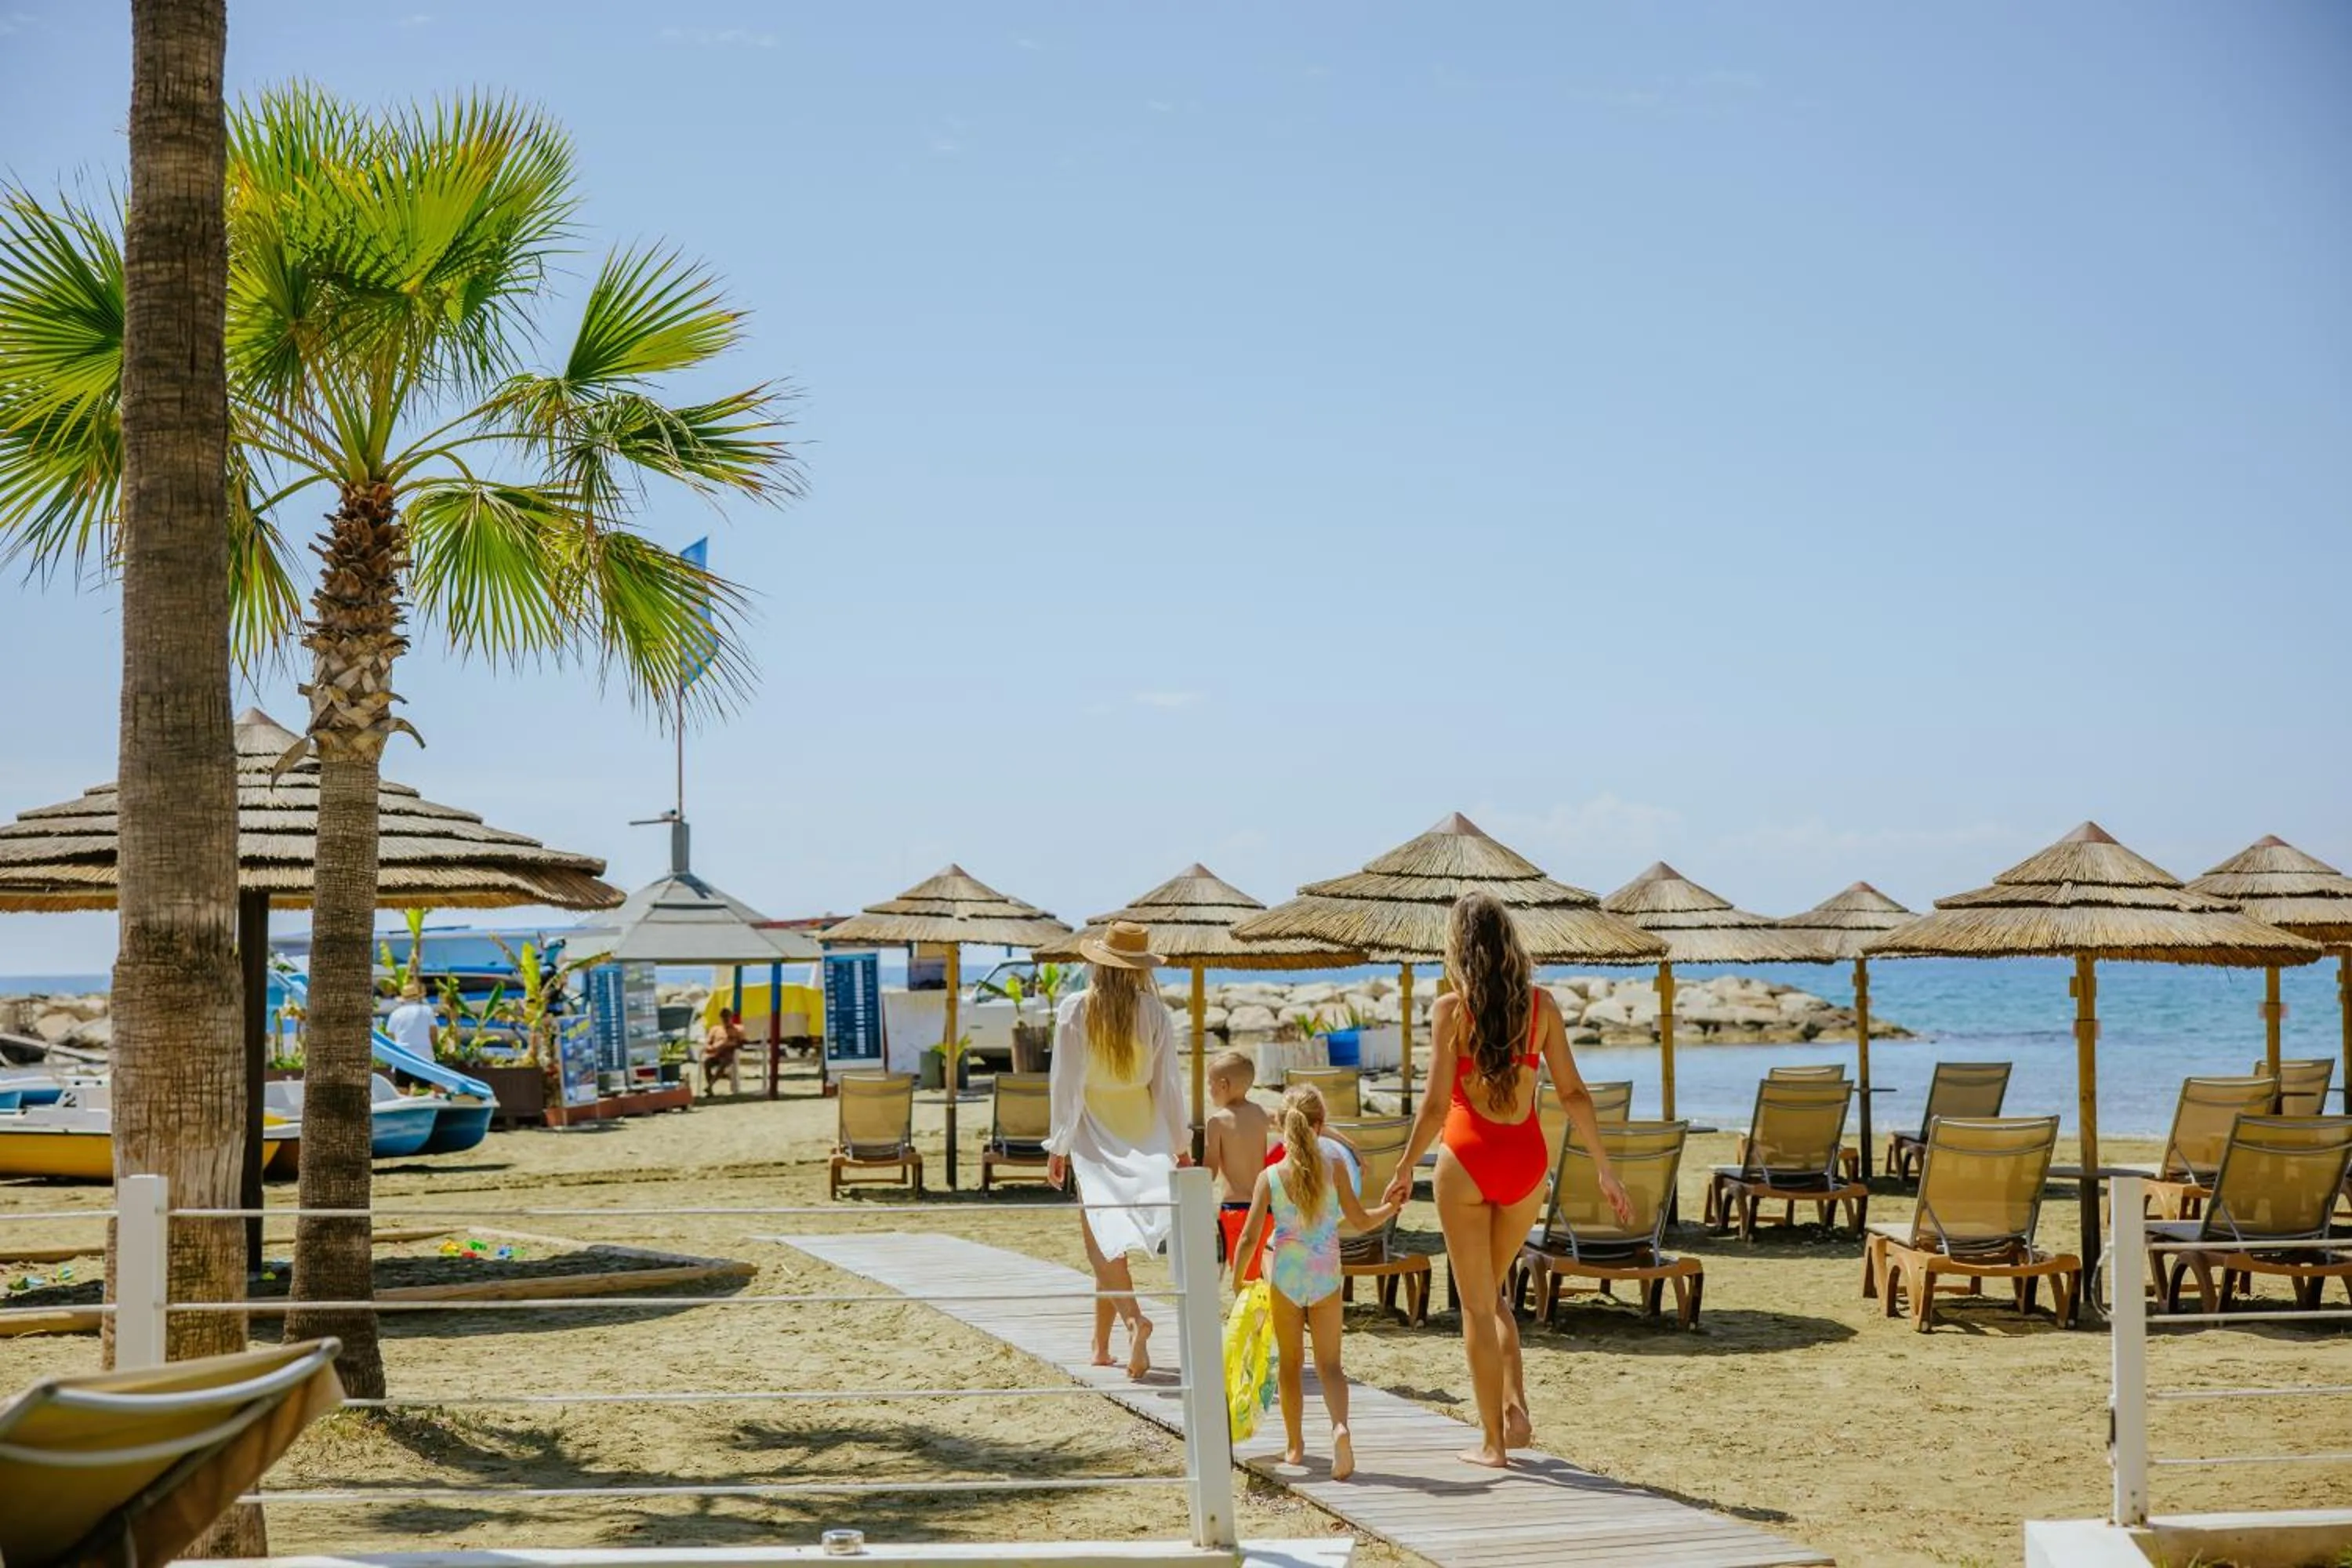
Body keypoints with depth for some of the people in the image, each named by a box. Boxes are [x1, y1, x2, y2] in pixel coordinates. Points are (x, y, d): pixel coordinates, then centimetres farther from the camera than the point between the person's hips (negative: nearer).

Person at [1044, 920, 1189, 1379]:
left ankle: (1133, 1317, -26)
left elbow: (1064, 1082, -6)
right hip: (1141, 1130, 3)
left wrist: (1058, 1145, 1)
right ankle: (1101, 1345, 18)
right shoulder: (1154, 1012, -4)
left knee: (1103, 1236, -1)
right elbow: (1167, 1083, 0)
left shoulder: (1074, 1011, -9)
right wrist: (1181, 1144, 10)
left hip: (1095, 1131, -2)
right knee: (1110, 1235, 12)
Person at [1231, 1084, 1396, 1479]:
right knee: (1329, 1363, 5)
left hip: (1285, 1273, 0)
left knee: (1290, 1363, 15)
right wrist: (1391, 1207, 16)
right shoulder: (1334, 1167, -7)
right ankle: (1340, 1426, -22)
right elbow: (1361, 1221, -1)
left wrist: (1237, 1279, 7)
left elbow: (1249, 1238, -7)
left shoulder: (1270, 1176, -7)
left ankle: (1294, 1445, 23)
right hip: (1326, 1275, 0)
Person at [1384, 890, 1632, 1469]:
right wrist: (1604, 1167, 8)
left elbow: (1436, 1104, -13)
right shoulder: (1540, 1003, 0)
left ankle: (1492, 1440, 11)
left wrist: (1405, 1169, -3)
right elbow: (1572, 1092, 1)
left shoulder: (1451, 1008, -10)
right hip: (1526, 1159, 4)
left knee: (1477, 1303, 8)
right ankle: (1515, 1408, 8)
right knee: (1492, 1292, 23)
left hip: (1468, 1159, -4)